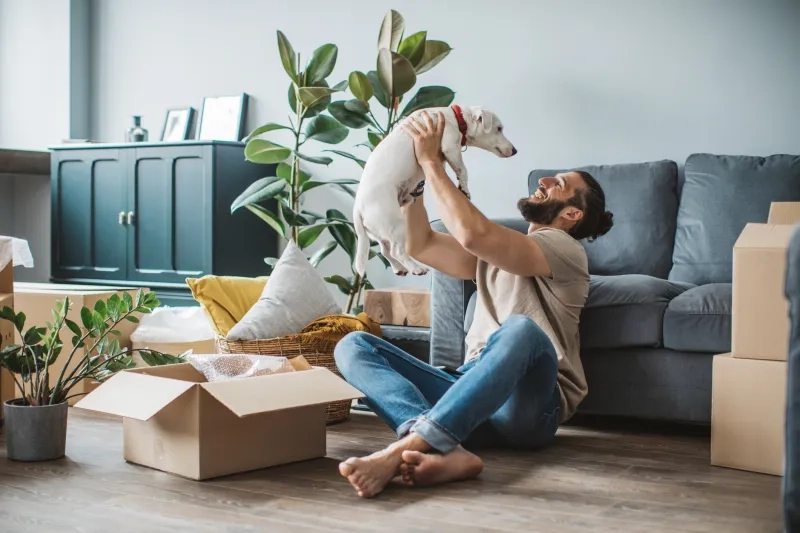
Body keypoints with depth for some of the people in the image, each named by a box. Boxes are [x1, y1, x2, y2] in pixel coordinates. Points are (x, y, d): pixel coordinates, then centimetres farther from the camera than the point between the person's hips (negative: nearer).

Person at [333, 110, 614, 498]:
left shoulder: (564, 248, -1)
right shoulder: (496, 250, 25)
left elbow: (472, 233, -17)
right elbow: (420, 245, 20)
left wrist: (431, 162, -9)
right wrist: (413, 173, 13)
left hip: (527, 405, -7)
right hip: (474, 393, 7)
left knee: (521, 329, -41)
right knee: (353, 346, -12)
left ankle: (400, 451, -48)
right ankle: (447, 452, -39)